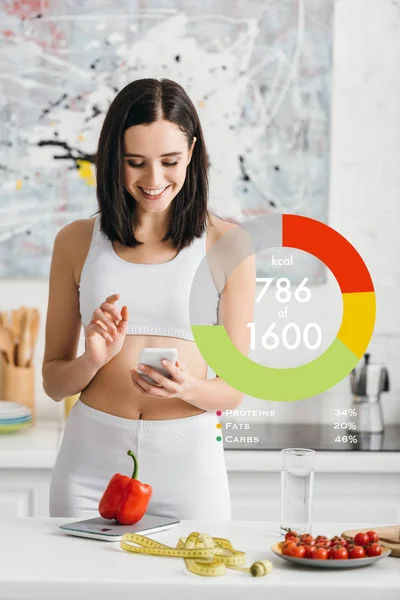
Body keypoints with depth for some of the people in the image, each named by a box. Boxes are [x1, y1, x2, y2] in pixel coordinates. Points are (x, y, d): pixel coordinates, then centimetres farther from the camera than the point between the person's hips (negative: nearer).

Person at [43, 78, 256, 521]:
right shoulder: (77, 241, 5)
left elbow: (234, 388, 2)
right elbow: (53, 380, 9)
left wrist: (187, 388, -18)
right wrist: (93, 360, -12)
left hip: (187, 460, -1)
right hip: (90, 464, 1)